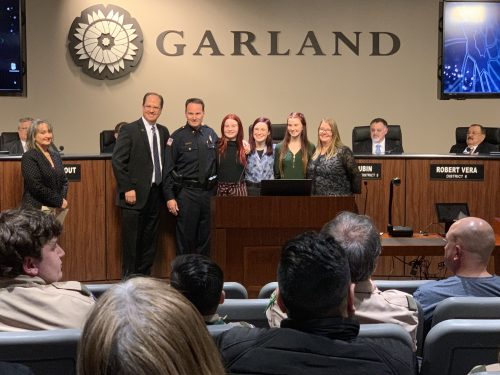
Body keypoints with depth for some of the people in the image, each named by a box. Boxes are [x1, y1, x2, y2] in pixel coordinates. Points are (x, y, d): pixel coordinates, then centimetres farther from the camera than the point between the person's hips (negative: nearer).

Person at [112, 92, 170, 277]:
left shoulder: (164, 132, 11)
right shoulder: (129, 130, -6)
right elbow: (117, 161, -10)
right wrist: (127, 189, -14)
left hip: (155, 194, 6)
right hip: (135, 195, -5)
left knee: (150, 240, 11)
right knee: (131, 240, 0)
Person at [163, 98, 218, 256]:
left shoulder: (211, 134, 7)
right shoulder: (178, 137, -4)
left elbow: (217, 163, 14)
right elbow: (168, 169, -5)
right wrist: (169, 197, -9)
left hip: (209, 192, 4)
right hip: (187, 193, -4)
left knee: (205, 236, 12)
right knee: (185, 236, 2)